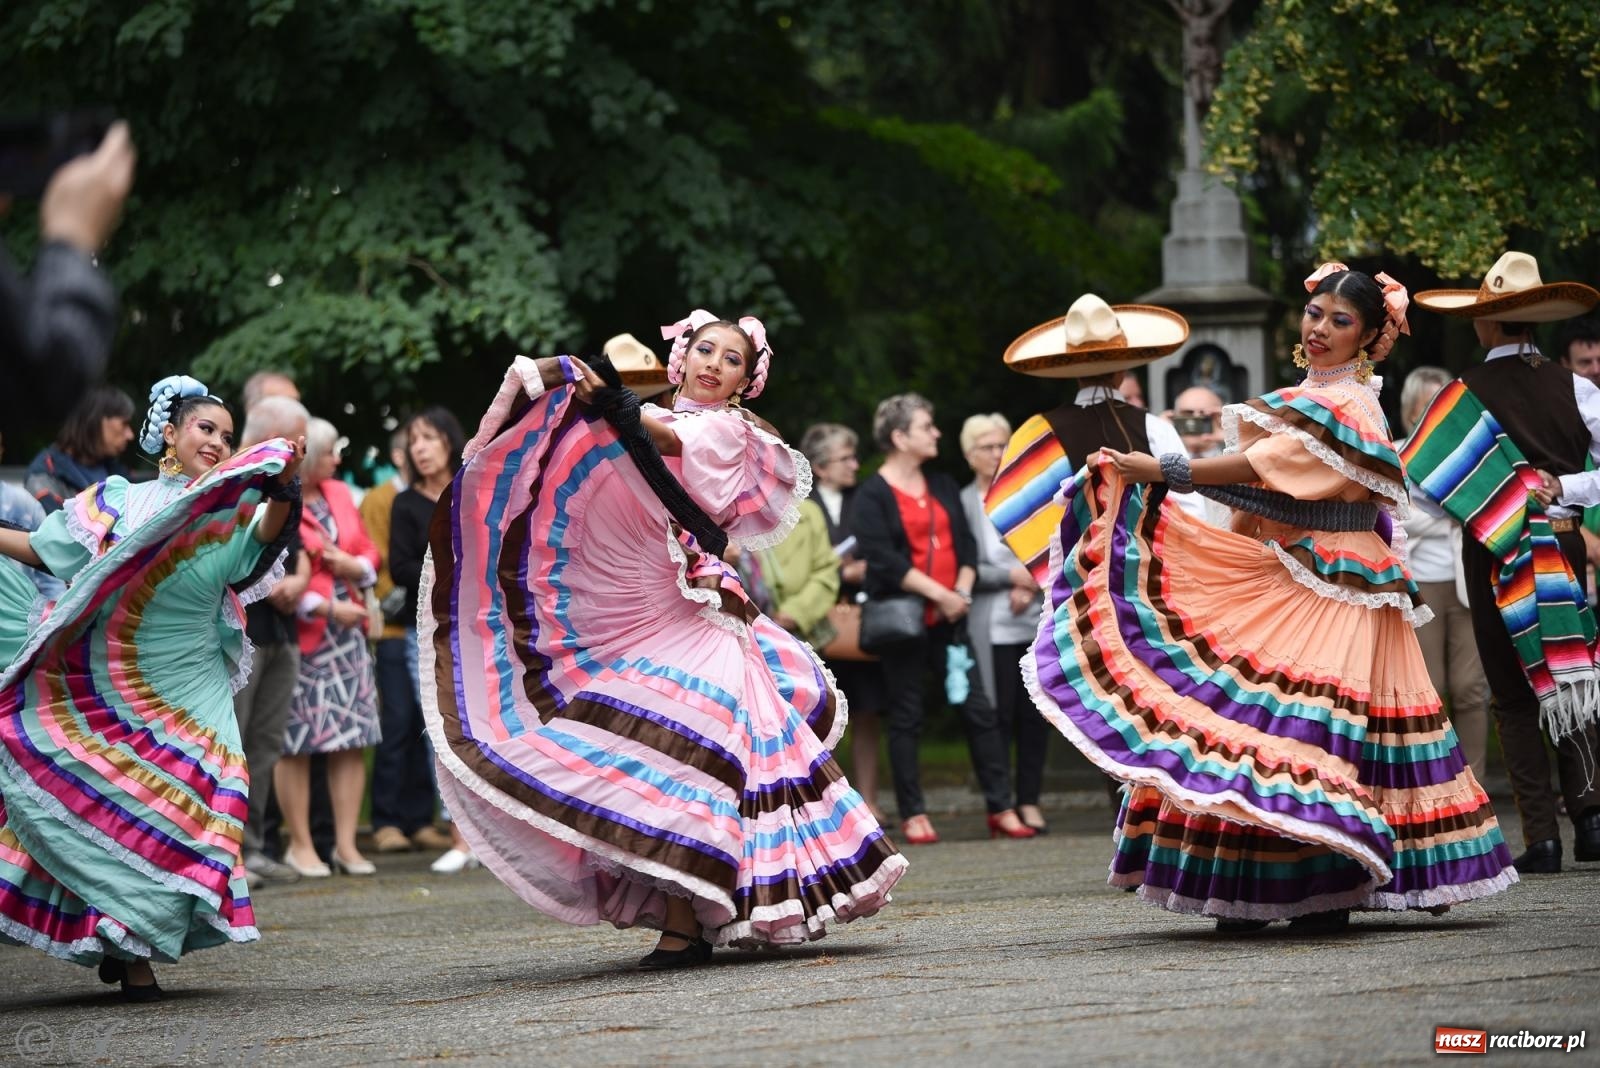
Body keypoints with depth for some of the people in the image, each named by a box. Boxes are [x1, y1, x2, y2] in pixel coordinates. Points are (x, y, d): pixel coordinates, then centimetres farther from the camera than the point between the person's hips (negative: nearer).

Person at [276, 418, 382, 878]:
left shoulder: (338, 494, 13)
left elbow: (370, 552, 20)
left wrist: (352, 565, -3)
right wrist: (327, 607, -14)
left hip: (347, 633, 7)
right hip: (299, 637, -7)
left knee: (352, 742, 4)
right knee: (295, 745, -1)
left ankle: (346, 844, 9)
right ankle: (300, 844, 9)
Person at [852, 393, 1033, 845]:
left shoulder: (942, 486, 15)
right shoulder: (871, 497, -5)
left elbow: (966, 544, 12)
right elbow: (884, 560, -15)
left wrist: (961, 592, -5)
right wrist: (940, 594, -17)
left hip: (947, 620, 5)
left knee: (980, 710, 0)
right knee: (907, 718, 0)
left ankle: (1000, 808, 3)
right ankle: (913, 815, 6)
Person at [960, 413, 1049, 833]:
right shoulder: (962, 504, -1)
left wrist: (1031, 587, -6)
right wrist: (1012, 576, -12)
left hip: (1036, 621, 3)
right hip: (991, 628, -3)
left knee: (1035, 716, 3)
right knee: (998, 716, -4)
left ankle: (1029, 801, 10)